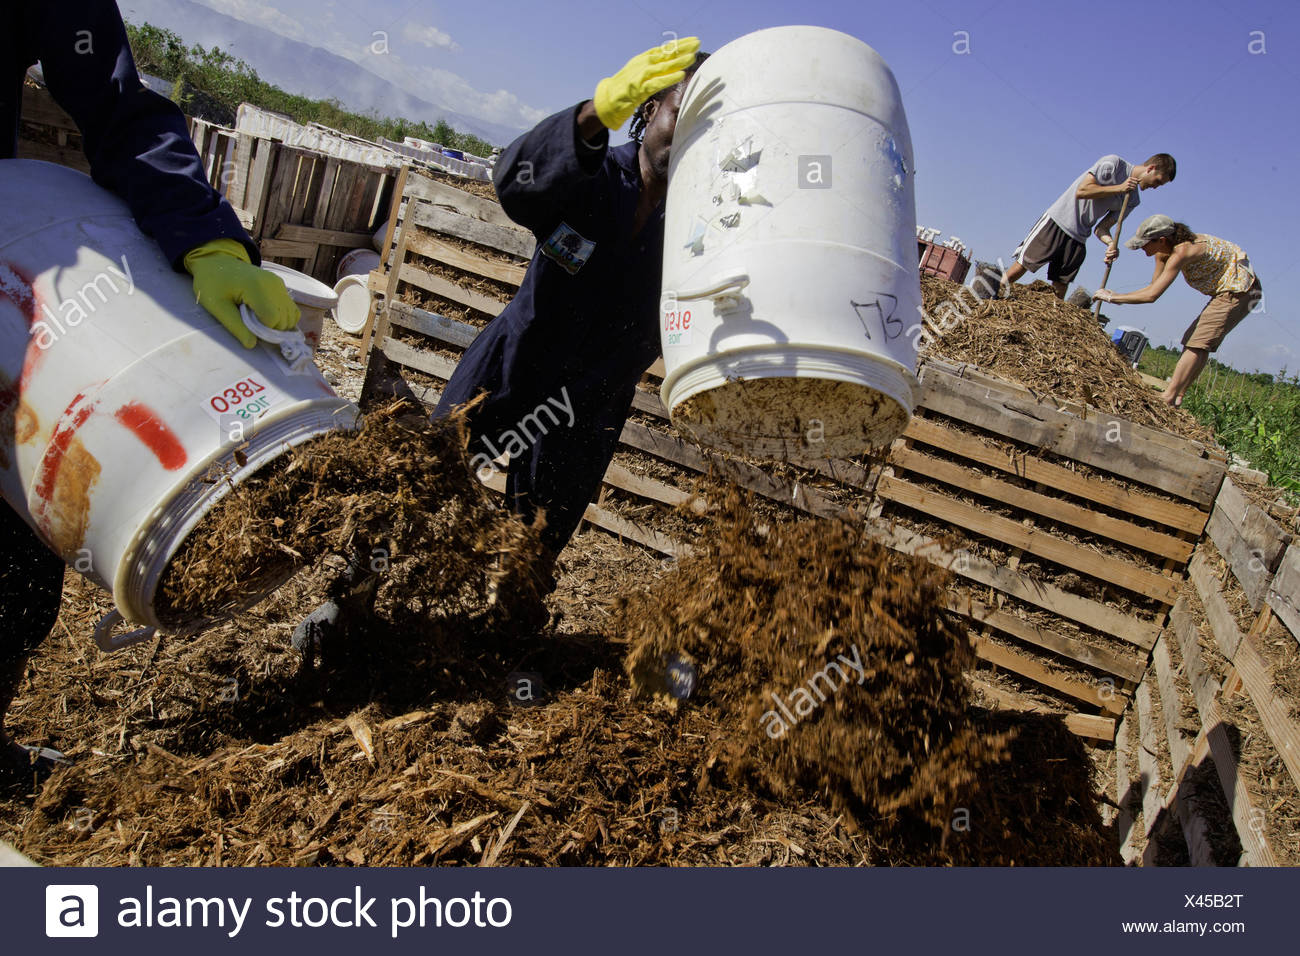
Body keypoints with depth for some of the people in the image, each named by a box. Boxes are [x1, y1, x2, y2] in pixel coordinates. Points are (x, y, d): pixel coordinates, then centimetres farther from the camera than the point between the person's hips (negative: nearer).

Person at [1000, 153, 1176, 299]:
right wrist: (1118, 188, -15)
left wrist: (1112, 243, -13)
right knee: (1020, 268, -9)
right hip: (1057, 221, -6)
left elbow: (1100, 228, 7)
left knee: (1059, 291, -1)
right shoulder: (1113, 163, -7)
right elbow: (1081, 191, -15)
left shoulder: (1133, 200, 11)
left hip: (1079, 239, 6)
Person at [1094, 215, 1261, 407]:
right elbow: (1153, 286, 10)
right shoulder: (1163, 251, 1)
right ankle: (1177, 396, 9)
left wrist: (1113, 297, -23)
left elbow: (1152, 295, -31)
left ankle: (1167, 398, -12)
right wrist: (1116, 297, -1)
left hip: (1239, 289, -10)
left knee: (1198, 343, -12)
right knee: (1193, 339, 9)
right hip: (1230, 290, 10)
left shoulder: (1182, 251, -27)